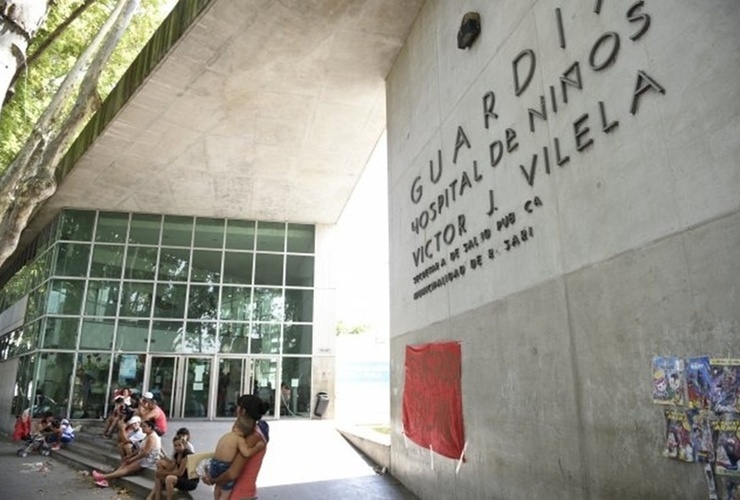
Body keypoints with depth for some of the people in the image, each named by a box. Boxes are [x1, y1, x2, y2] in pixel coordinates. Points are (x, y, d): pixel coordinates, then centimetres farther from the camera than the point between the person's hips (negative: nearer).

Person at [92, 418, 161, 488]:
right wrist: (130, 456, 9)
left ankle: (104, 477, -18)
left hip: (150, 461, -10)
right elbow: (140, 450, 18)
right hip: (144, 458, 10)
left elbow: (145, 453, -23)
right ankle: (106, 479, -11)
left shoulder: (152, 437, -19)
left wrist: (132, 459, -15)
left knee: (127, 468, -14)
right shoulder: (149, 436, 15)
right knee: (124, 463, -1)